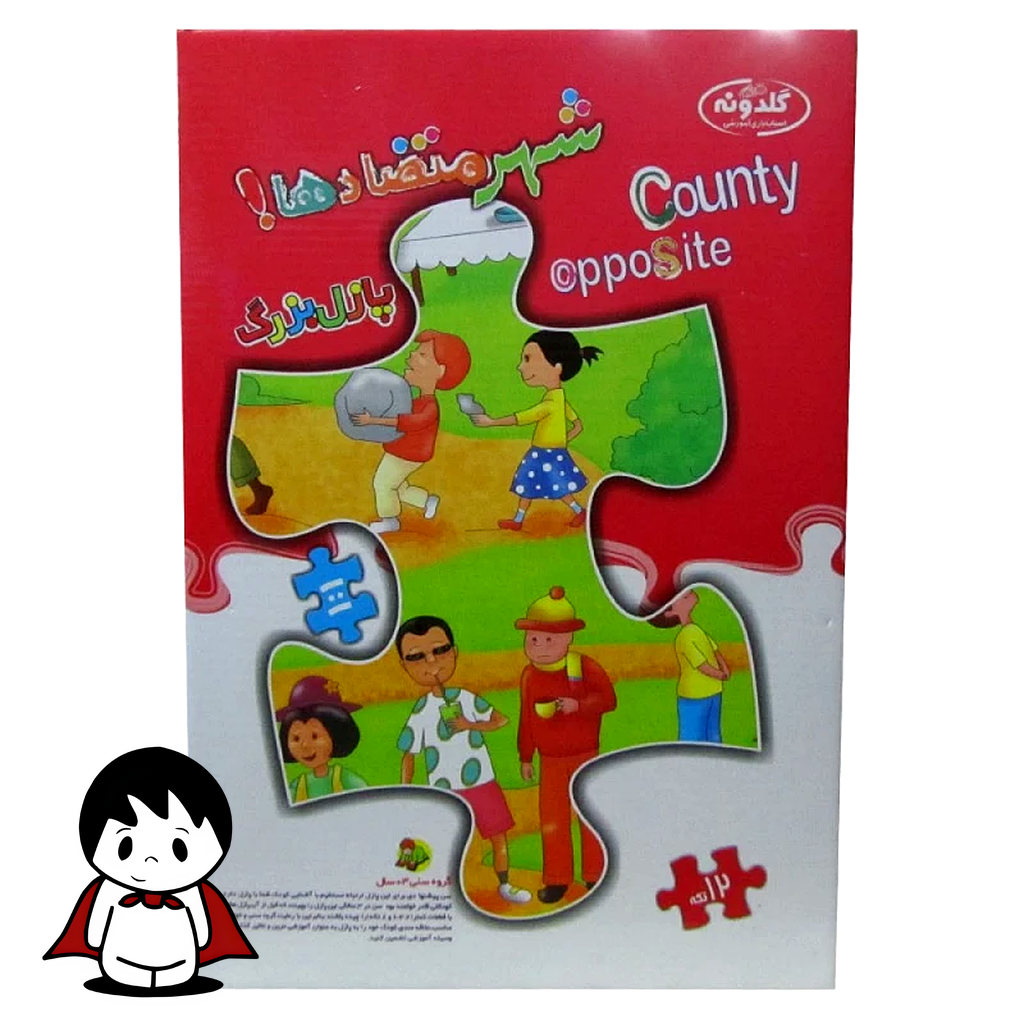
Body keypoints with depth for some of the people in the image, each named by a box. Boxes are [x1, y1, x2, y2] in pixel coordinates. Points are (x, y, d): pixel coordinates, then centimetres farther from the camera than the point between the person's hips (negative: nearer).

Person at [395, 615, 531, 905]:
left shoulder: (467, 699, -4)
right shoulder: (420, 713, -10)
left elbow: (500, 720, -3)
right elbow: (409, 756, -5)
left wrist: (470, 725, -16)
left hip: (483, 784, 3)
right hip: (446, 792, -3)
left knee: (499, 838, 13)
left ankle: (504, 885, 34)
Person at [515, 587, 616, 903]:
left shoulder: (584, 667, -15)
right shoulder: (529, 676, -5)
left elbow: (608, 698, -18)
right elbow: (526, 719, 1)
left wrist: (578, 705, -32)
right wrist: (525, 757, 6)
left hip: (586, 758, -2)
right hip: (551, 762, 3)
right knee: (552, 821, 7)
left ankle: (595, 875, 26)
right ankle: (557, 880, 22)